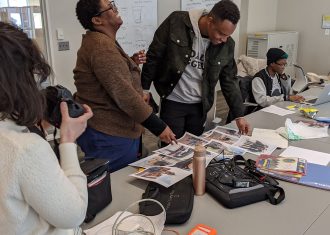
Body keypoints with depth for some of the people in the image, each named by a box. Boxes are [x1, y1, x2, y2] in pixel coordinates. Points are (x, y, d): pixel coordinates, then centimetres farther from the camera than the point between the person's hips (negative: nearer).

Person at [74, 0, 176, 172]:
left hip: (107, 132, 10)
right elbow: (123, 94, -26)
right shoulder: (102, 46, -21)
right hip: (108, 137, -10)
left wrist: (132, 63, 10)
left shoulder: (98, 42, 14)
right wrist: (158, 127, -23)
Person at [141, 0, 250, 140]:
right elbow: (154, 56, -7)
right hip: (173, 102, -3)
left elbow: (229, 81, 2)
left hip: (200, 106, 3)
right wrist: (144, 87, -3)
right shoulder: (177, 22, -16)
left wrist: (239, 115, 1)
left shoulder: (227, 45, -7)